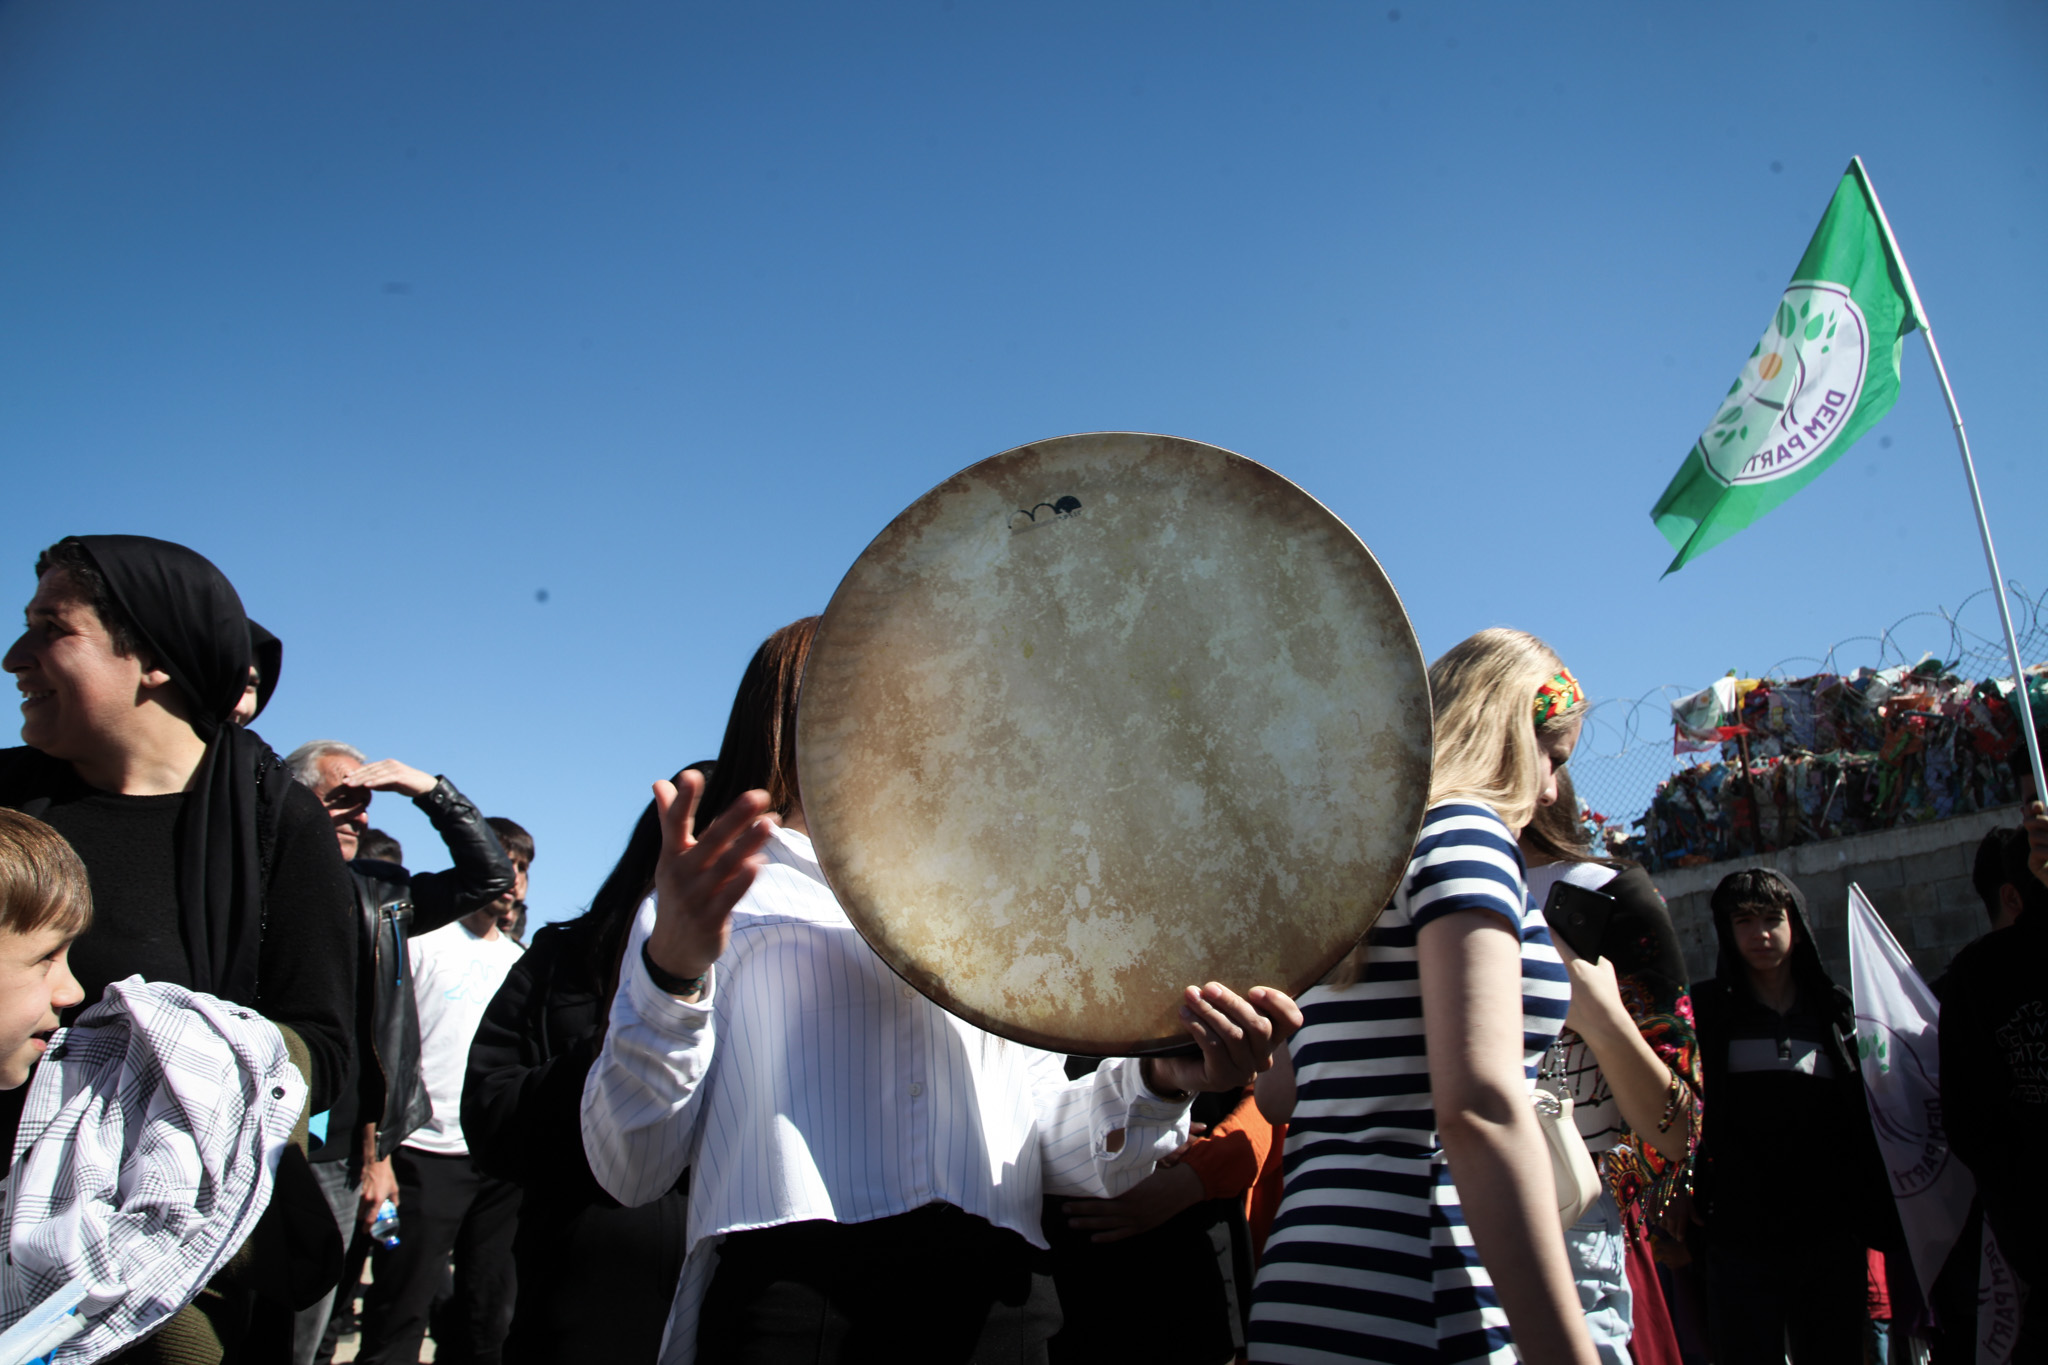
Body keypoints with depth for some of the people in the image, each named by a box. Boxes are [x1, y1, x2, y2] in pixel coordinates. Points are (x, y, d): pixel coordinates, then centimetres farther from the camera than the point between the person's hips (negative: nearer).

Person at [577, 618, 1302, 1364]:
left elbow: (1060, 1152, 14)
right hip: (789, 1278, -4)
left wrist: (1155, 1082, -6)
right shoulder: (713, 897, 9)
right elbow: (631, 1170, 0)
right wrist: (671, 971, -16)